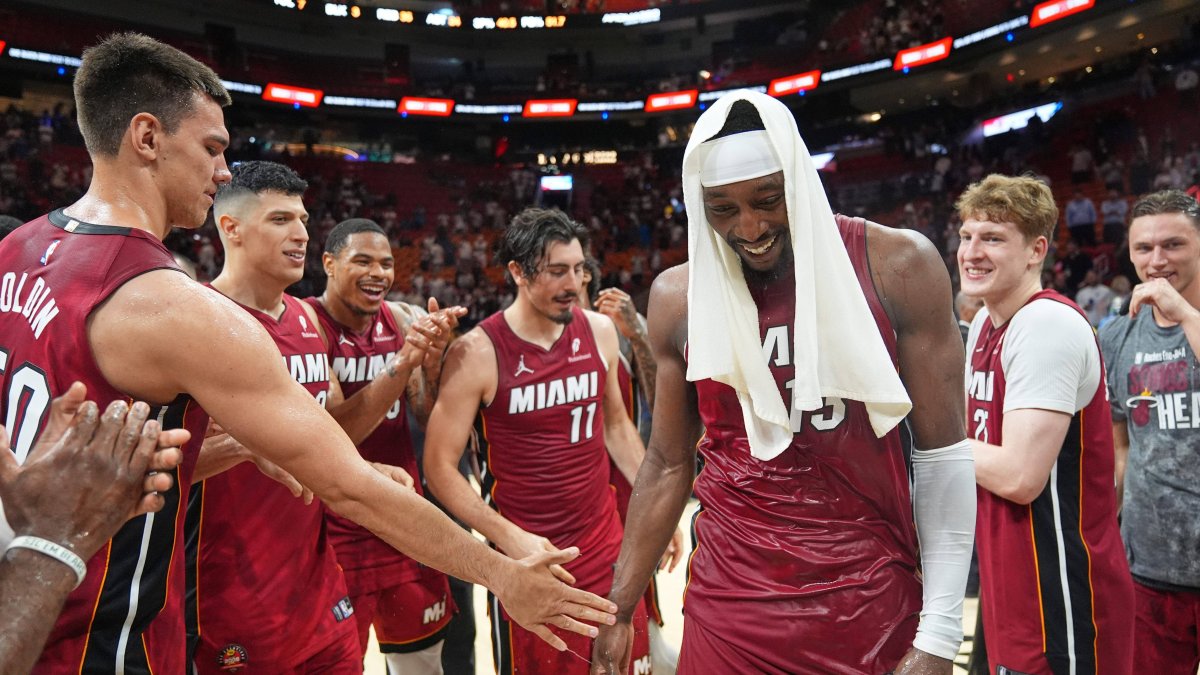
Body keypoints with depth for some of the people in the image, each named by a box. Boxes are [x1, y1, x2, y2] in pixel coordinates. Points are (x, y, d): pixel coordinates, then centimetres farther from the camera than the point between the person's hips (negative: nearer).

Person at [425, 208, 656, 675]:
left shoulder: (599, 331, -1)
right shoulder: (476, 353, -14)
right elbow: (440, 466, -11)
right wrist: (508, 537, -21)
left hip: (604, 543, 4)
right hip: (527, 552, -4)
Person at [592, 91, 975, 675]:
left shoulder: (896, 267, -9)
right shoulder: (678, 298, -3)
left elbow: (941, 454, -5)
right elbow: (669, 464, 5)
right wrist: (619, 609, 6)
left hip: (872, 603, -1)